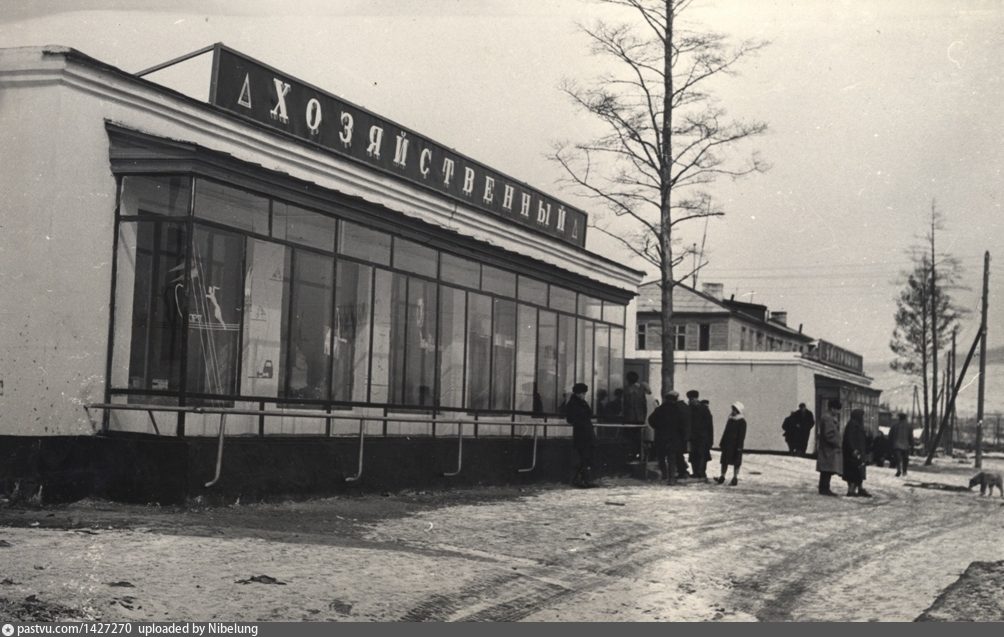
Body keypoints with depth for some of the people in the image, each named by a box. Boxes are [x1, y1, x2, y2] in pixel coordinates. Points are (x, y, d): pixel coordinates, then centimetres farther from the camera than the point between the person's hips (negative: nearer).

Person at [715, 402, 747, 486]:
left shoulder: (742, 422, -9)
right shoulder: (730, 419, 11)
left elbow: (742, 435, -12)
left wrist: (739, 446, -17)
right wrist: (722, 442, 16)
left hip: (735, 445, -6)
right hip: (727, 444, 6)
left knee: (736, 463, 1)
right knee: (724, 460, 6)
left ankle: (735, 479, 8)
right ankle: (722, 477, 10)